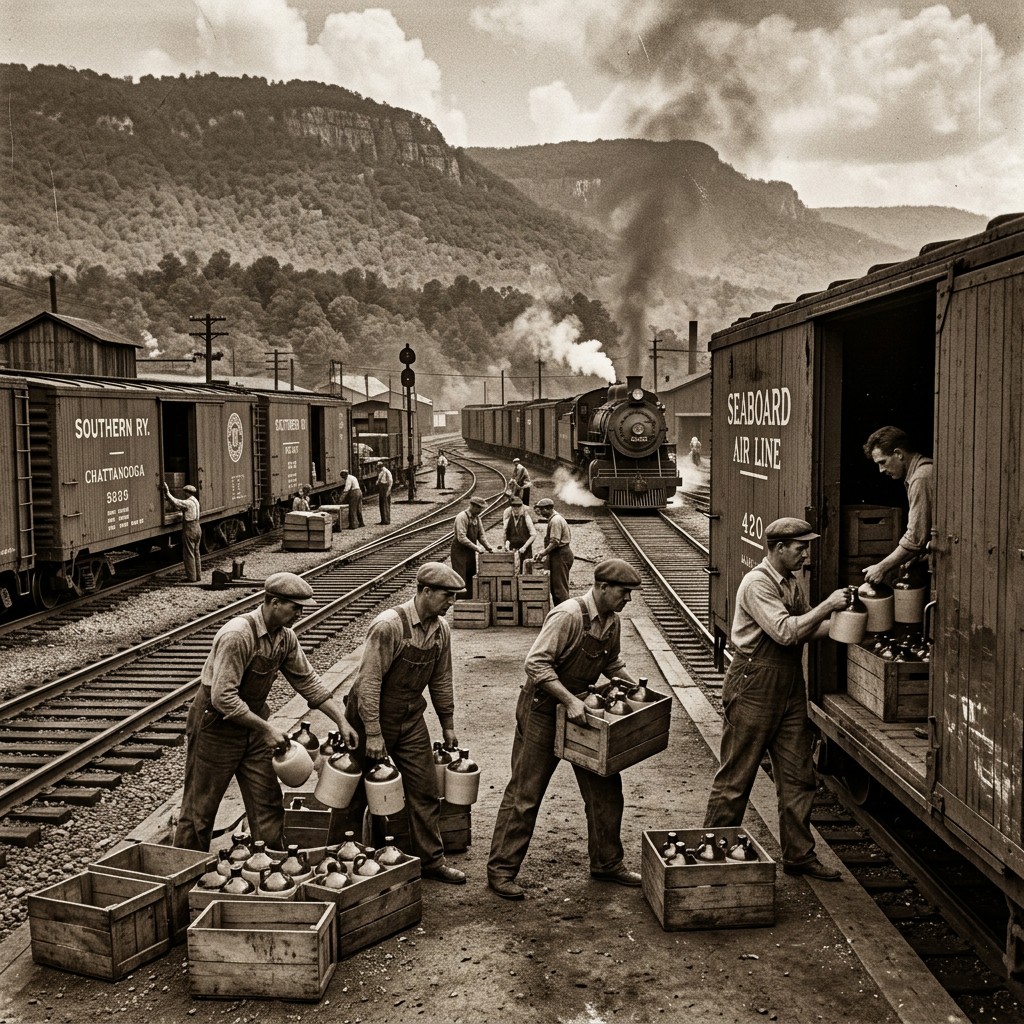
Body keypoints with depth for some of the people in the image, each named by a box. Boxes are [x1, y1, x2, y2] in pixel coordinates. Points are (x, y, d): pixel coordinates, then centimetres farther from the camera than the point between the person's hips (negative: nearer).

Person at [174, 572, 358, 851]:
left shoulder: (285, 637, -2)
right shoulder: (238, 635, -28)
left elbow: (307, 680, 7)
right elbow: (223, 697, -30)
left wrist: (341, 720, 0)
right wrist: (267, 728, -27)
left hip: (252, 722, 7)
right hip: (216, 725, -7)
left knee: (268, 804, 7)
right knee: (200, 808, 6)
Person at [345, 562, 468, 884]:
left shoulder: (441, 629, 0)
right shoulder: (389, 625, -23)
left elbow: (441, 680, 12)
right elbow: (369, 680, -24)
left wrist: (447, 724, 14)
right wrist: (373, 733, -24)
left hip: (411, 719, 6)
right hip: (373, 716, -6)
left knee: (425, 789, 6)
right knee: (360, 790, 5)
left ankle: (431, 860, 16)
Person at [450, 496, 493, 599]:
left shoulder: (477, 518, 8)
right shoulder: (461, 517, -18)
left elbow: (481, 535, 12)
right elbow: (461, 537, -24)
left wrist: (488, 547, -3)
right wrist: (476, 547, -25)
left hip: (470, 552, 8)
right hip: (459, 551, -8)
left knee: (471, 576, 9)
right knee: (461, 578, -9)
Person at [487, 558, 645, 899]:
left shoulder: (612, 622, 4)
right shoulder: (568, 616, -23)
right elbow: (536, 664, -28)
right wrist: (569, 700, -32)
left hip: (582, 712, 8)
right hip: (543, 709, -8)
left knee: (605, 788, 10)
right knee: (525, 793, 0)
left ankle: (607, 863, 27)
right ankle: (501, 869, 12)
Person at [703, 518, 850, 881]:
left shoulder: (791, 584, 13)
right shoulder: (757, 584, -16)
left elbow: (806, 630, 18)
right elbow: (786, 632, -25)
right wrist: (828, 605, -20)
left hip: (789, 690, 8)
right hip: (754, 688, -8)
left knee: (798, 776, 10)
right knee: (735, 778, 1)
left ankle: (798, 855, 20)